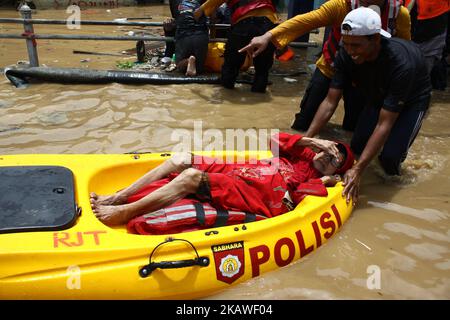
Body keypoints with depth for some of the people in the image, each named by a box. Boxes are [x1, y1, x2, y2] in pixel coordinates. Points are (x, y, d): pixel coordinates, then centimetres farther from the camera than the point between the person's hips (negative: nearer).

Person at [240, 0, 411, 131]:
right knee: (302, 123, 5)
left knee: (353, 126, 12)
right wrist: (268, 36, -49)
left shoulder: (400, 14, -19)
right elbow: (306, 20, -37)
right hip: (330, 68, -1)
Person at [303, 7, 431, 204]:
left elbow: (384, 124, -42)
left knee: (390, 156, -23)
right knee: (357, 148, -2)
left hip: (412, 99, -5)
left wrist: (357, 170, -47)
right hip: (378, 95, 5)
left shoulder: (401, 63, -42)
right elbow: (330, 102, -25)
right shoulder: (346, 54, -28)